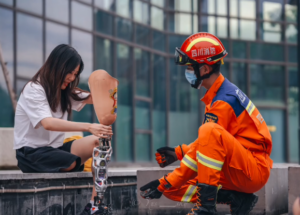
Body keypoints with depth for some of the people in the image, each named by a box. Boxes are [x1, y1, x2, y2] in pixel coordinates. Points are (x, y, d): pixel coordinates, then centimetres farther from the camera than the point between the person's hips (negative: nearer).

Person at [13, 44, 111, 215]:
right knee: (76, 164, -34)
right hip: (31, 153, -8)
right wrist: (88, 127, -39)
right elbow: (48, 123, -29)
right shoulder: (34, 90, -13)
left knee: (98, 142, -19)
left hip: (55, 149, 8)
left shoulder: (65, 91, 13)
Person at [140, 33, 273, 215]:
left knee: (211, 131, -35)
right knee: (172, 188, 3)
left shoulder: (224, 101, -18)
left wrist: (164, 184, -17)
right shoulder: (223, 92, 12)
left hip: (255, 170, -10)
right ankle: (237, 199, -2)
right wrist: (178, 153, 13)